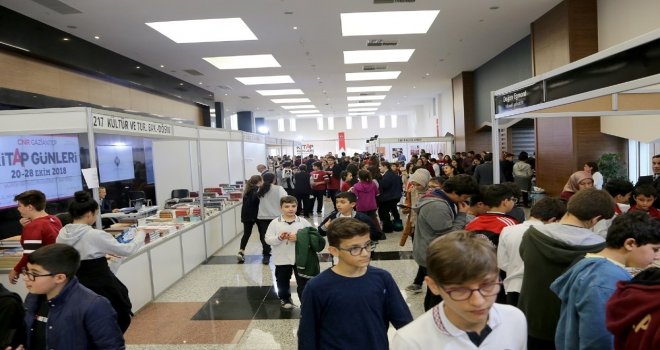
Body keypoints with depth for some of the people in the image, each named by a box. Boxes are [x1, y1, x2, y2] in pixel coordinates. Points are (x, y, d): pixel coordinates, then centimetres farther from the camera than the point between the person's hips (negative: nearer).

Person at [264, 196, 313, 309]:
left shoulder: (303, 222, -5)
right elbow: (268, 239, -7)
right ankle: (285, 298, 40)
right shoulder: (275, 223, -6)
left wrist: (299, 238, -20)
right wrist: (279, 238, -24)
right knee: (282, 281, 18)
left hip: (300, 258, -1)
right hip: (282, 259, 1)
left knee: (303, 281, 6)